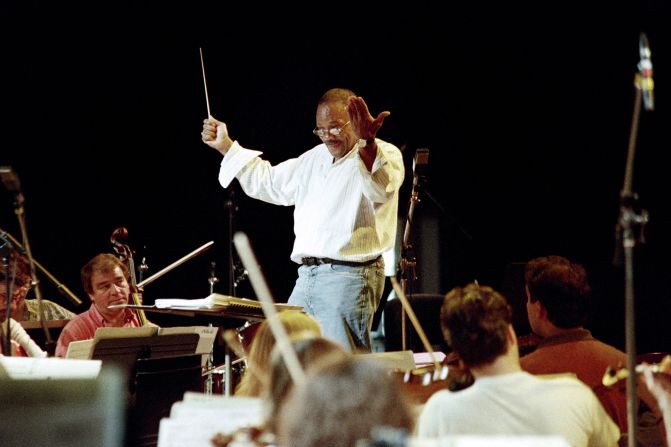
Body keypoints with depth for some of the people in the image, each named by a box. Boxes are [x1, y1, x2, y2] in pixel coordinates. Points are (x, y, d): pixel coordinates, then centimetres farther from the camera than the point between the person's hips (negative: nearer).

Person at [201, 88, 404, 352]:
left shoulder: (385, 155, -5)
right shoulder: (316, 158, 22)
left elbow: (381, 189, -29)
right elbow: (268, 182, 34)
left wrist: (367, 143, -47)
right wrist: (225, 146, 28)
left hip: (349, 277, -8)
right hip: (306, 279, 8)